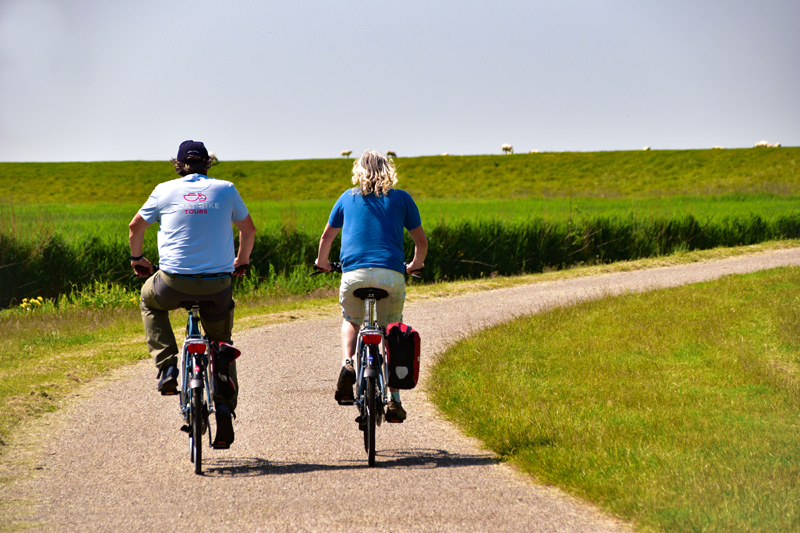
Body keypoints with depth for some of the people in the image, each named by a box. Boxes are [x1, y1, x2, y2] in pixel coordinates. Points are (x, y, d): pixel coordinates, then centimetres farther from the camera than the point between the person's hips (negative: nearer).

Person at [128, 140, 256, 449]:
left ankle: (167, 367, 16)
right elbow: (248, 229, 18)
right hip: (218, 284, 1)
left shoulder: (165, 191, 5)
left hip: (175, 283, -1)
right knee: (221, 344, 21)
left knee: (150, 301, 33)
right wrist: (242, 261, 35)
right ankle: (225, 407, 3)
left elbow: (136, 226, 16)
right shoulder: (225, 190, 7)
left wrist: (136, 258, 34)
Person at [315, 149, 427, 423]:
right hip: (392, 275, 0)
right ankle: (394, 399, 3)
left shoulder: (348, 198, 17)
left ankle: (347, 364, -1)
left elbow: (326, 237, 27)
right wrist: (415, 265, 39)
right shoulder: (401, 198, 15)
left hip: (354, 274, 0)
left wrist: (322, 262, 46)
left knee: (351, 321, 27)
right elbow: (421, 241, 19)